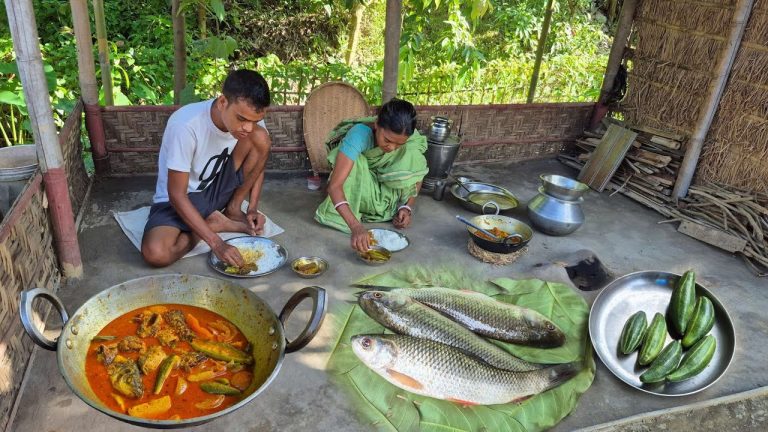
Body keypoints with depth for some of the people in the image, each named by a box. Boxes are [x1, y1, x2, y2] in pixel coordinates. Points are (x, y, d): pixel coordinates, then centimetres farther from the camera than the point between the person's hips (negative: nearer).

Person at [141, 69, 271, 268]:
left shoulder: (249, 117, -15)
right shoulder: (186, 125, -31)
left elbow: (257, 164, 3)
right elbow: (177, 195, -26)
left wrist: (252, 209, -12)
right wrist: (216, 243, -33)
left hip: (217, 190, 4)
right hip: (180, 200, -3)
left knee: (261, 138, -19)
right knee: (155, 253, -33)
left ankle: (233, 210, -3)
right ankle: (215, 223, -6)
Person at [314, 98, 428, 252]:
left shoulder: (411, 140, -24)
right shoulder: (360, 134, -37)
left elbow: (415, 174, -7)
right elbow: (334, 185, -45)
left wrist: (407, 207, -23)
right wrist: (355, 226, -57)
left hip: (384, 189, 3)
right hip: (356, 185, -3)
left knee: (413, 154, -25)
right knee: (355, 164, -36)